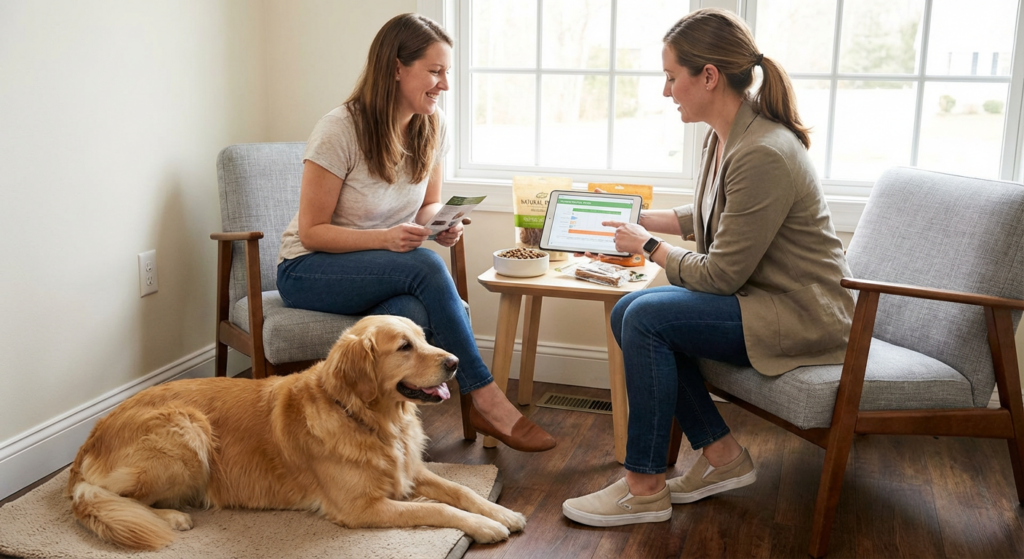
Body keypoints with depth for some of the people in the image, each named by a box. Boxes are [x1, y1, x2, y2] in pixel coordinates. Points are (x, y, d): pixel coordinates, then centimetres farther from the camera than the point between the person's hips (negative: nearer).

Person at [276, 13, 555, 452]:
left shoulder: (432, 127, -2)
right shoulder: (339, 130, -19)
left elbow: (429, 204, 12)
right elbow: (311, 232, -15)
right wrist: (384, 238, -31)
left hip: (389, 275, 5)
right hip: (309, 270, -4)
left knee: (411, 313, -34)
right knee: (425, 266, -33)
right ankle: (485, 400, -24)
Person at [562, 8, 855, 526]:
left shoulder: (763, 154, -26)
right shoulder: (723, 136, 3)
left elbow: (720, 275, -21)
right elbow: (707, 215, 21)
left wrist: (648, 246, -7)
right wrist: (639, 217, 16)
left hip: (802, 319, -9)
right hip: (760, 298, 9)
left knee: (647, 318, -21)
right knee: (629, 311, -2)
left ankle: (644, 488, -8)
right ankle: (721, 455, 6)